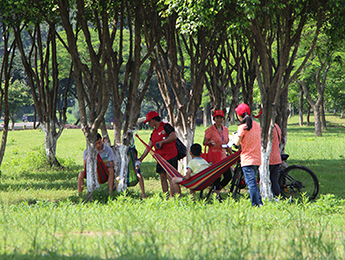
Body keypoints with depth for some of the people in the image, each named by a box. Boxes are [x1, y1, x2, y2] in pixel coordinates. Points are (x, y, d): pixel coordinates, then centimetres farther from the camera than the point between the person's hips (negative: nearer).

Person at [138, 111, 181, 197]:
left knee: (170, 177, -14)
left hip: (170, 156, -9)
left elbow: (174, 136, -16)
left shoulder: (165, 127, -5)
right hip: (160, 158, 9)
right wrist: (141, 158, 18)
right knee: (162, 178, 6)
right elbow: (149, 146, 21)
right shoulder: (154, 132, 20)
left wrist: (161, 142, -18)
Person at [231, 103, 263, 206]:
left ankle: (256, 204, -7)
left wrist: (233, 137, 7)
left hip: (247, 159, -7)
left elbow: (237, 143, -14)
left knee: (251, 183, -5)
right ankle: (259, 203, 18)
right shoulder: (256, 125, 9)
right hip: (257, 159, 7)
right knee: (252, 182, 19)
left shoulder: (242, 127, -12)